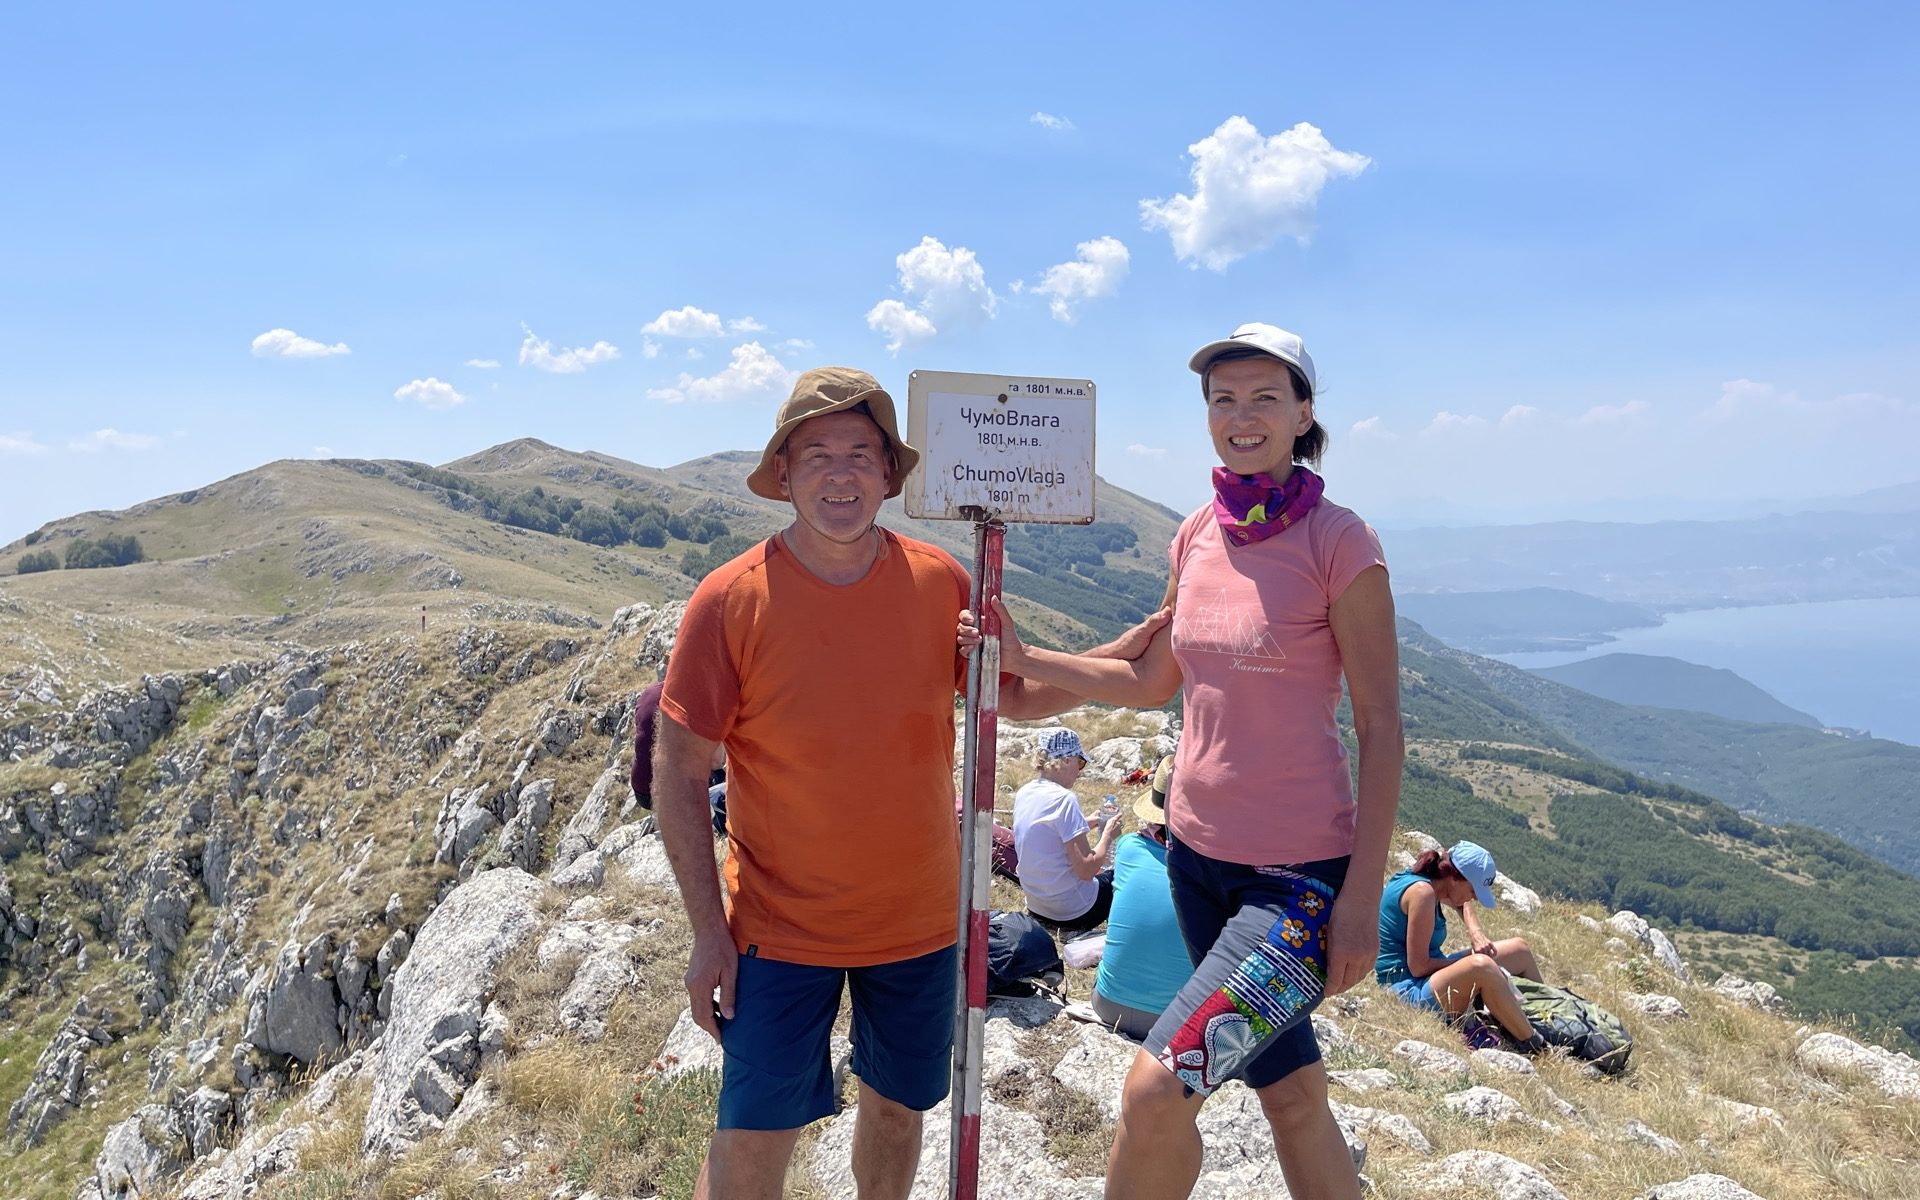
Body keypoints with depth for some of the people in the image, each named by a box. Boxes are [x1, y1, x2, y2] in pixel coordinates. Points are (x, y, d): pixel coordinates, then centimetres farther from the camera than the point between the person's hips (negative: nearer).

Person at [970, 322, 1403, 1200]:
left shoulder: (1338, 542, -14)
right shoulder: (1197, 535, 4)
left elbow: (1380, 726, -13)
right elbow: (1151, 682, 14)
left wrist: (1362, 897, -15)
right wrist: (1021, 657, 5)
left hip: (1299, 870, -6)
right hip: (1198, 848, 6)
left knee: (1156, 1091, -9)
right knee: (1290, 1093, 20)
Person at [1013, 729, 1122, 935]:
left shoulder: (1023, 794, 1)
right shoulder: (1065, 799, -22)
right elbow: (1086, 870, -23)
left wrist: (1089, 823, 15)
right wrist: (1108, 835, -9)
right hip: (1074, 912, -8)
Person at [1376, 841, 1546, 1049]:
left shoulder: (1429, 881, 5)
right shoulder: (1422, 891, -22)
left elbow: (1461, 902, 30)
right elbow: (1418, 967, -24)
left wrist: (1474, 931, 10)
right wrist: (1470, 961, -12)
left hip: (1430, 978, 11)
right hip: (1408, 990, -11)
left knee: (1520, 949, 15)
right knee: (1481, 966, -39)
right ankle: (1533, 1046, -24)